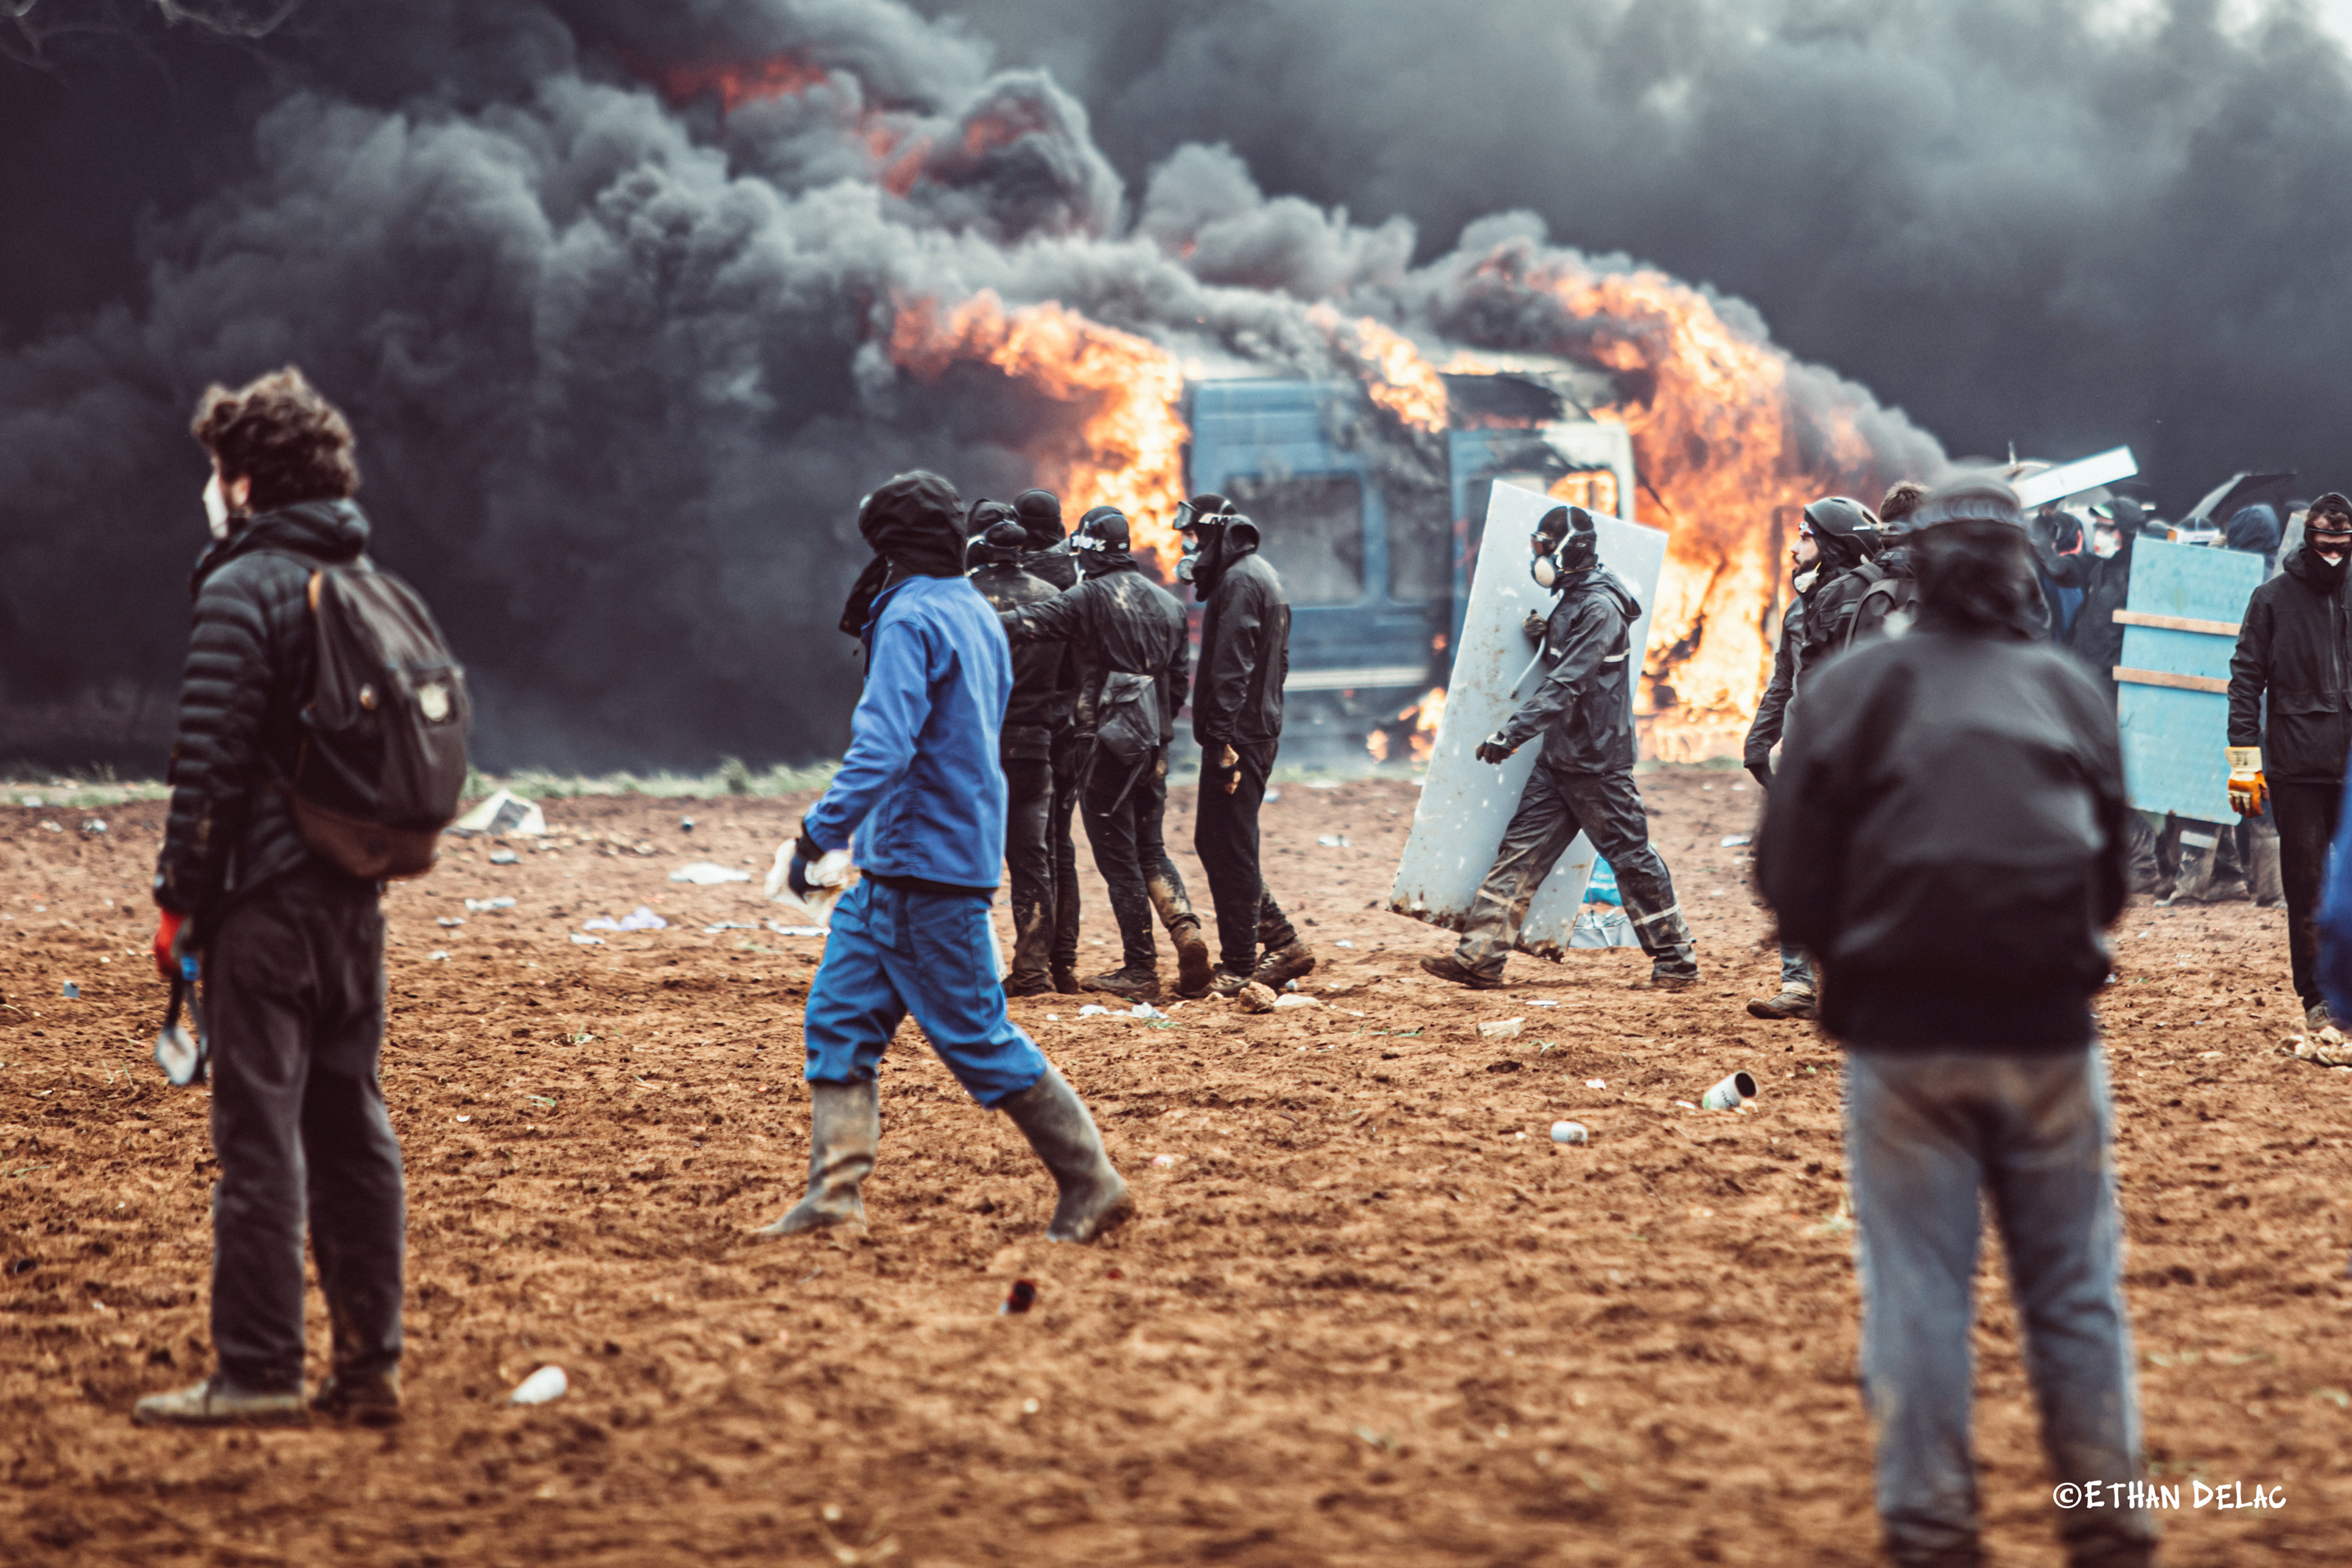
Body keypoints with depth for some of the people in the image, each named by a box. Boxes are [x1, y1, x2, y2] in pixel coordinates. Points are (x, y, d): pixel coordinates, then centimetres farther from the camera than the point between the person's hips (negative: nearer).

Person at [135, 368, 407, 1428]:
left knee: (259, 1133, -6)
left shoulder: (245, 588, -10)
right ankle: (370, 1365, 13)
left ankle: (257, 1374, -5)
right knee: (352, 1129, 11)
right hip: (355, 900, 8)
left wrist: (179, 899, -9)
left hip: (266, 894, -8)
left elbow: (209, 762, -14)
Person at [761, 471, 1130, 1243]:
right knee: (840, 1016, 7)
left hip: (923, 866, -10)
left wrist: (819, 834, -27)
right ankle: (835, 1192, 2)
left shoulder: (912, 620, -14)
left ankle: (1091, 1185, -1)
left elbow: (883, 748, -25)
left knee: (977, 1036, -5)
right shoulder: (978, 614, 15)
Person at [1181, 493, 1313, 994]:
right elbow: (1277, 661, 23)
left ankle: (1240, 967, -2)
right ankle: (1284, 943, 15)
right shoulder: (1263, 576, 19)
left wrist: (1222, 741, -24)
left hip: (1239, 733, -10)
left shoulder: (1239, 581, -14)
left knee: (1230, 850, -5)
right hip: (1262, 727, 10)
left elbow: (1231, 670, -21)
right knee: (1214, 842, 15)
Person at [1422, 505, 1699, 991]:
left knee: (1630, 856, -1)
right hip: (1561, 757, 9)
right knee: (1521, 850, 3)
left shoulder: (1600, 608, -17)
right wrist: (1545, 638, 10)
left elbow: (1567, 684, -26)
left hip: (1598, 758, -9)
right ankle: (1480, 958, 1)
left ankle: (1677, 962, 9)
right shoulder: (1573, 601, 13)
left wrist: (1514, 733, -31)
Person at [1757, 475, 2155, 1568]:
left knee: (1917, 1293, 4)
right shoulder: (2071, 690, 7)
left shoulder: (1854, 686, 0)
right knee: (2076, 1291, 10)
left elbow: (1789, 875, -1)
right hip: (2050, 1030, 2)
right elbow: (2119, 872, 14)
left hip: (1902, 1036, -1)